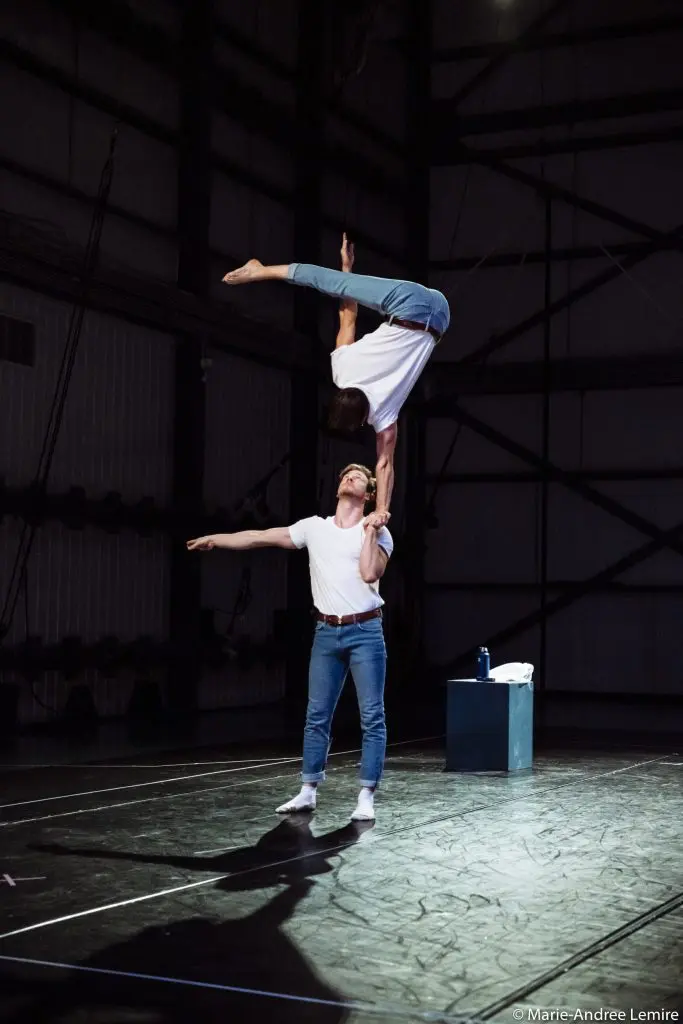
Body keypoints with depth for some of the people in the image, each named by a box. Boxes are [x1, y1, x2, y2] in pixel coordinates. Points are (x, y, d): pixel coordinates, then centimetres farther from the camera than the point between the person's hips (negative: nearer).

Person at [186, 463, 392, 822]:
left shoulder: (378, 532, -1)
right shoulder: (315, 527, 8)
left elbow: (370, 573, -17)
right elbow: (261, 537, 11)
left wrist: (369, 530, -12)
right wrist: (215, 538, 12)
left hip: (365, 632, -3)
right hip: (327, 633, 3)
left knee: (372, 717, -3)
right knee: (316, 716, 7)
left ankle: (366, 797, 1)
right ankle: (308, 792, 15)